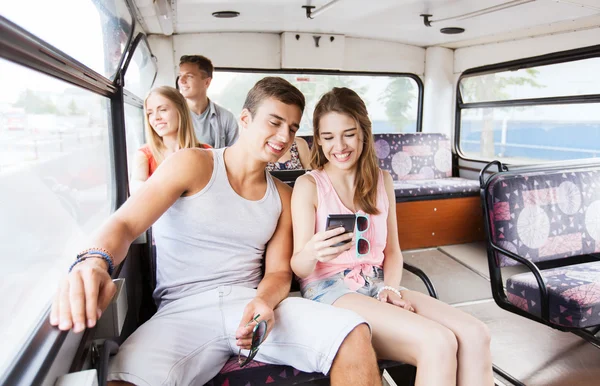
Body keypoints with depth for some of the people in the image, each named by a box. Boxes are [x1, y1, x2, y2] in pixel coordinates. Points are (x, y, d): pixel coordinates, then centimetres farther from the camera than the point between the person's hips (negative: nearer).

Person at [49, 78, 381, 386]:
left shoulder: (282, 197, 13)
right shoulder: (193, 165, 1)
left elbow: (278, 272, 11)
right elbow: (125, 224, -8)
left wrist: (263, 302, -14)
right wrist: (95, 261, -31)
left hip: (253, 303, 4)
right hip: (184, 309, -3)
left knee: (355, 337, -21)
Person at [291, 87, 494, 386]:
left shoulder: (382, 181, 11)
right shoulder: (308, 185, -4)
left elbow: (392, 251, 15)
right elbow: (299, 268, -8)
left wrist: (391, 287, -5)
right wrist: (311, 252, -32)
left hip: (377, 285, 5)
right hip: (330, 289, -5)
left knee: (475, 334, -19)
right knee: (438, 343, -27)